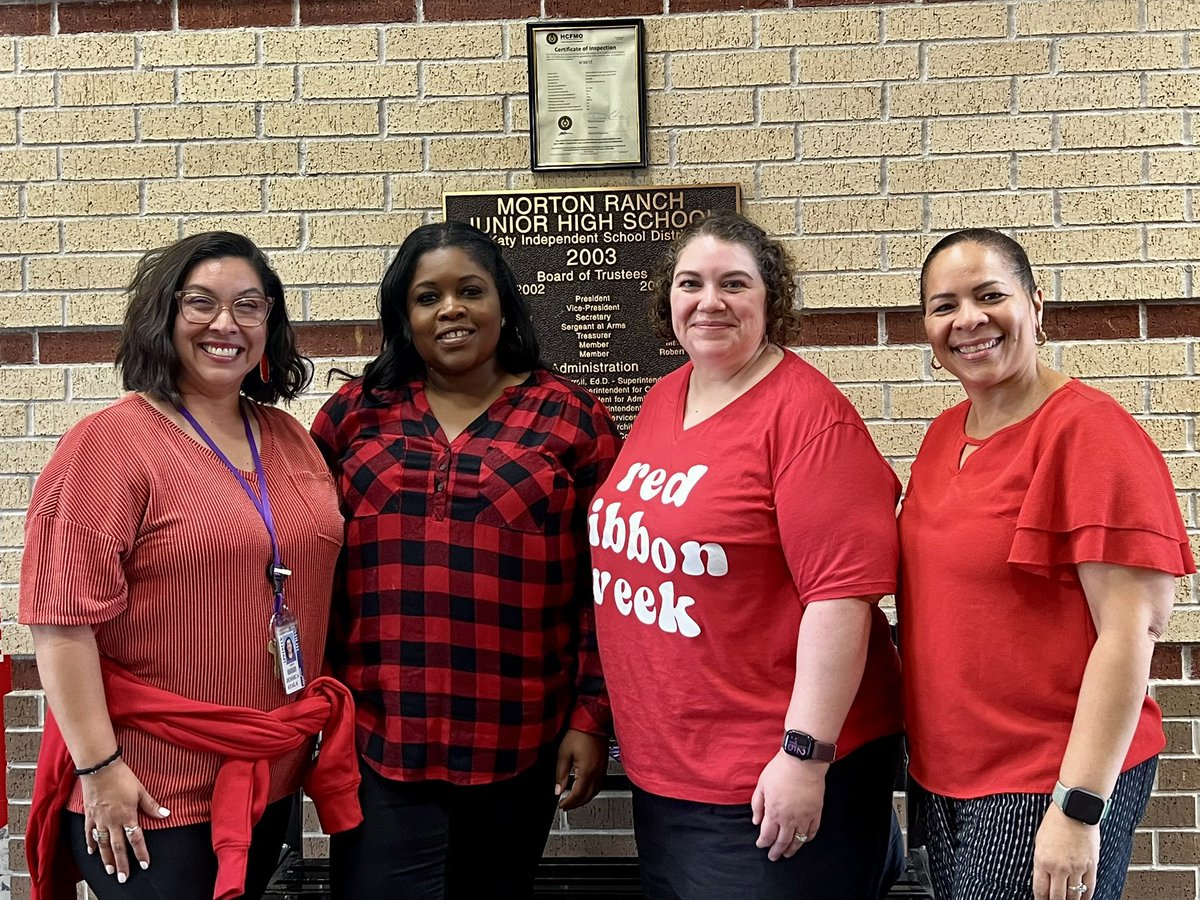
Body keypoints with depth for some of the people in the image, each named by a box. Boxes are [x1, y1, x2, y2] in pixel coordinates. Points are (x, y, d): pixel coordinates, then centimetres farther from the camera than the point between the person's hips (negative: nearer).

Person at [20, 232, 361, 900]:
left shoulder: (291, 438, 6)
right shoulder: (110, 442, -13)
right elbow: (63, 617, -17)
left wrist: (326, 722, 13)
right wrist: (100, 767, -17)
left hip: (273, 774, 6)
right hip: (151, 791, -6)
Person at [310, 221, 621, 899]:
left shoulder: (570, 418, 1)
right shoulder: (355, 413, 6)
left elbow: (603, 585, 0)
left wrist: (591, 718, -3)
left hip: (519, 749, 0)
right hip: (378, 745, 1)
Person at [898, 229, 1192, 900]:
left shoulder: (1088, 430, -15)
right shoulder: (945, 434, 6)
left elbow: (1132, 630, -19)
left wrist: (1078, 808, -20)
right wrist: (922, 749, 11)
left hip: (1047, 788, -7)